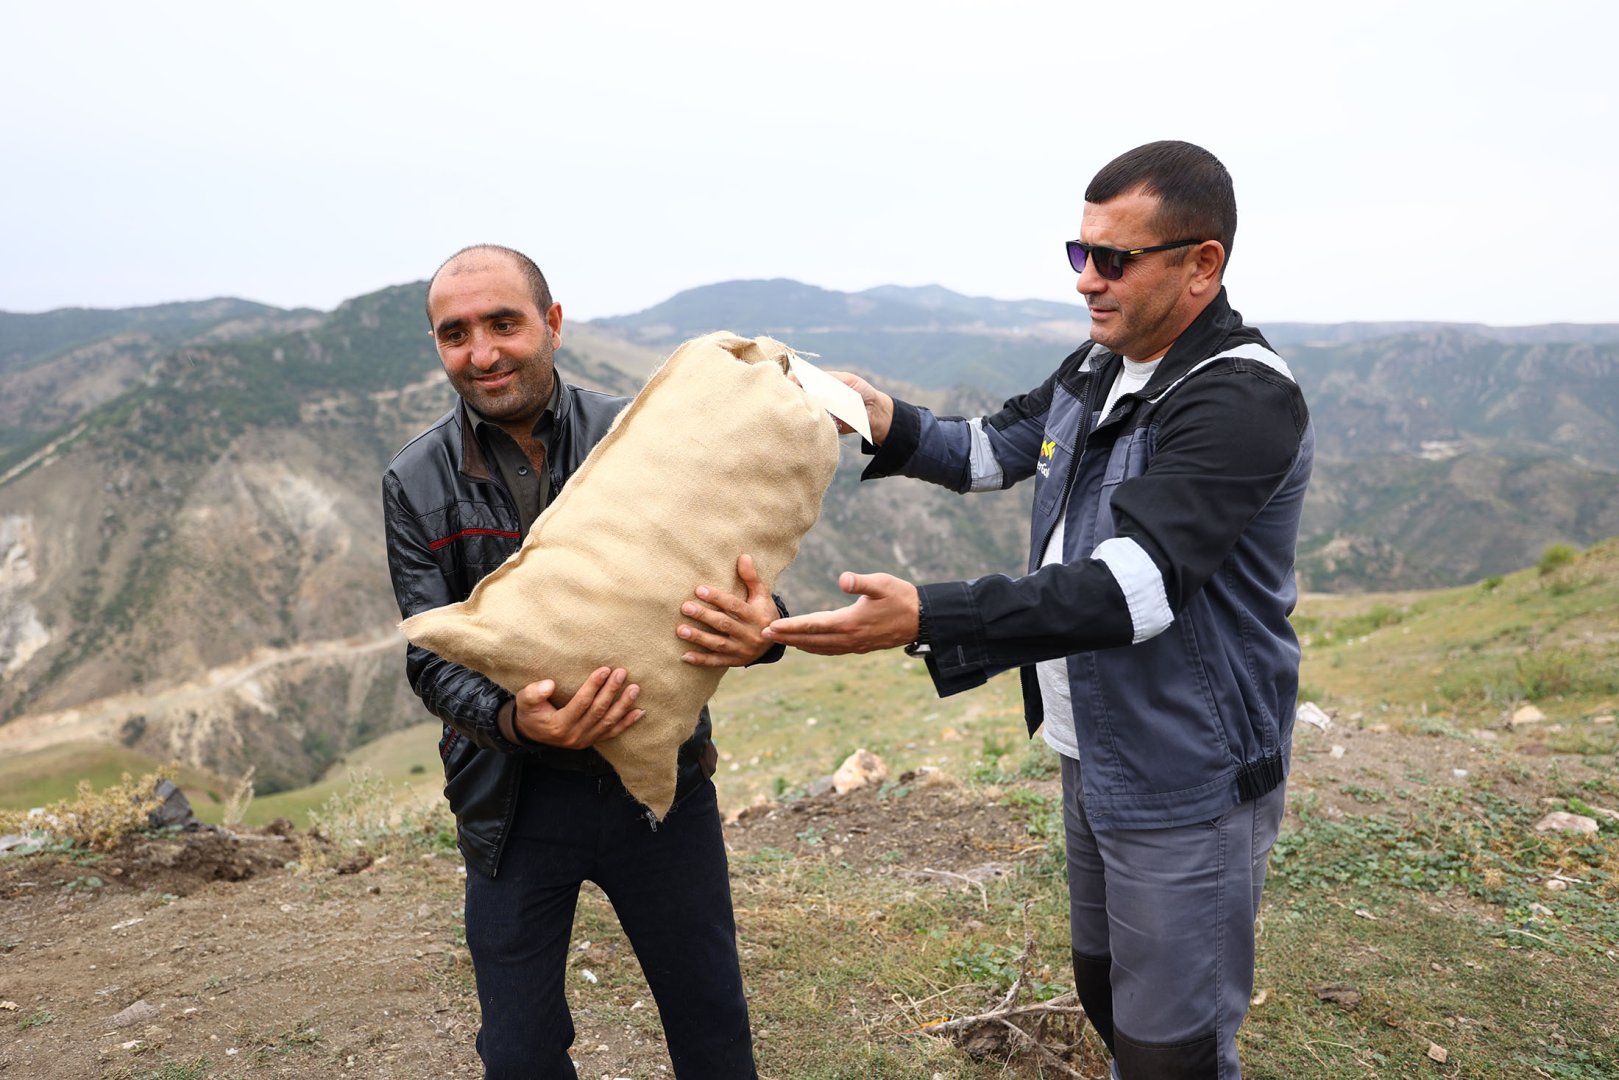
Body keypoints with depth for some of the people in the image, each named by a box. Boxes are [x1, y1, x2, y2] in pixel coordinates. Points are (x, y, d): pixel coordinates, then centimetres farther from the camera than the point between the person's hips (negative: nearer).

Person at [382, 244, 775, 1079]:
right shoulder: (416, 484, -3)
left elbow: (735, 570, -6)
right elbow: (432, 656, -7)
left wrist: (759, 631, -31)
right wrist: (511, 721, -29)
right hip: (514, 799, 1)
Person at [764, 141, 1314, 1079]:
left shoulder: (1245, 399, -24)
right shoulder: (1099, 369, 4)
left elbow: (1135, 587, -36)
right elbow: (994, 451, 16)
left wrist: (925, 619, -45)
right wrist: (890, 424, -5)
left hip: (1185, 784, -8)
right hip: (1095, 756, 8)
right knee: (1105, 994, 26)